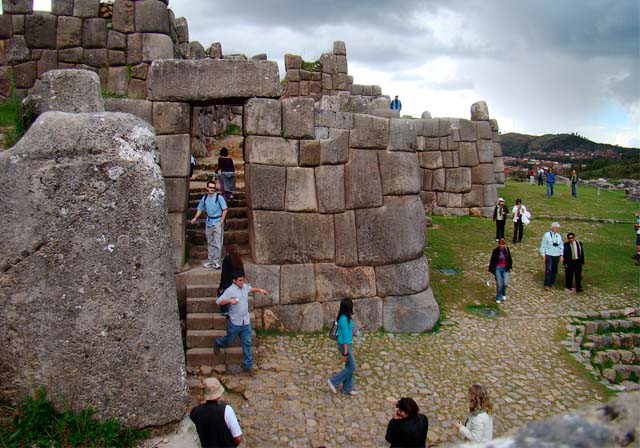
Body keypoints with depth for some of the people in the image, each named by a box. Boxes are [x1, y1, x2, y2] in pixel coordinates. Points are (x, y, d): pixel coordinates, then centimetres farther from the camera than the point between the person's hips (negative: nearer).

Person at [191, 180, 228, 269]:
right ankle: (210, 260, 22)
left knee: (217, 243, -5)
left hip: (217, 222, -5)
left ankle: (216, 262, 2)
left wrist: (221, 221, -13)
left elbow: (225, 209, -8)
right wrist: (195, 218, 3)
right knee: (210, 242, 12)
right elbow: (200, 209, 16)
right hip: (208, 222, 5)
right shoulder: (204, 198, 7)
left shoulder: (219, 197, -8)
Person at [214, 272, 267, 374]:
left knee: (247, 344, 6)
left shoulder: (245, 286, 3)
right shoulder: (230, 291, -17)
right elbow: (218, 301, -21)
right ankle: (218, 344, 50)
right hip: (235, 323, -5)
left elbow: (251, 289, 27)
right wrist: (230, 301, -34)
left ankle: (248, 365, 15)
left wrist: (259, 290, 11)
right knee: (229, 340, 16)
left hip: (246, 322, 5)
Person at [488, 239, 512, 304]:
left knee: (505, 284, -6)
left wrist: (510, 267, 8)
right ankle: (498, 298, 17)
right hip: (497, 269, -2)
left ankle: (503, 294, 26)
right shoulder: (495, 251, -11)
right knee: (499, 284, -3)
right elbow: (492, 260, -4)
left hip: (505, 269, 2)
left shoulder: (507, 250, -4)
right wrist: (490, 270, -2)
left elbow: (510, 259, 9)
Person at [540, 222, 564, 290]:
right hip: (548, 255, -5)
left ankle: (551, 283, 17)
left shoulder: (559, 236, 10)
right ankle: (546, 284, -5)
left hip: (556, 256, 5)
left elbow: (561, 246, 16)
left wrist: (561, 255, 10)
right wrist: (543, 255, -7)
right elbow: (543, 245, -4)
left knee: (554, 270, 6)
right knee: (548, 270, -12)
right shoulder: (547, 235, -6)